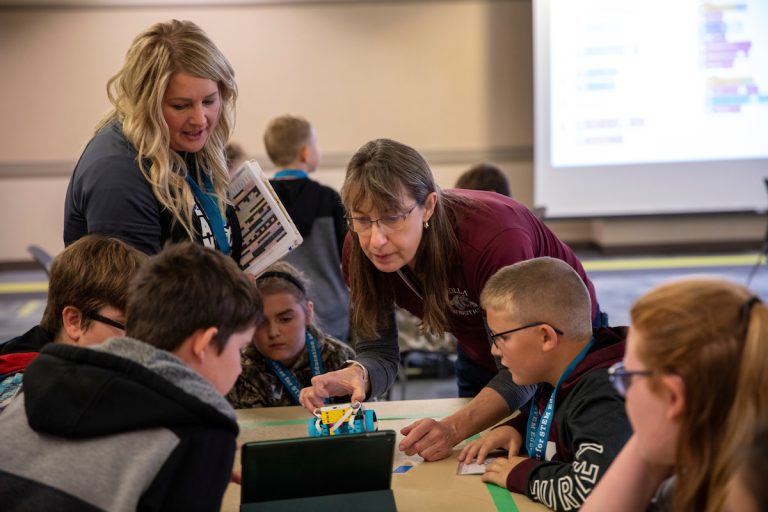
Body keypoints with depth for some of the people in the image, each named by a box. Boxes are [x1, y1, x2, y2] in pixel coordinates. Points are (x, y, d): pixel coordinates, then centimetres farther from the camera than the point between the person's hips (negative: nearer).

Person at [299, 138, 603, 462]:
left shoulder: (496, 239, -42)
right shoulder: (361, 250, -25)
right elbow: (378, 352, -19)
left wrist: (454, 429, -54)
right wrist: (358, 375, -44)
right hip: (481, 356, 4)